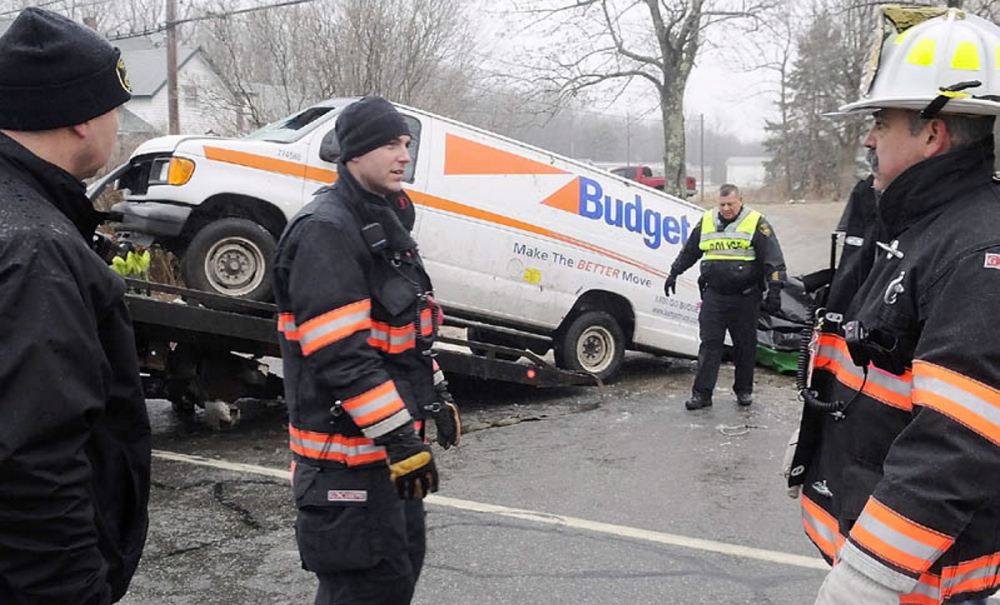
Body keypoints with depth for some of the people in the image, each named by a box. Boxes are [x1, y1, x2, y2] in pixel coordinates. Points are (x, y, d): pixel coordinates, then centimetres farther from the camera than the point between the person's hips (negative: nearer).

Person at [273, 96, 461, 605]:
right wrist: (397, 435, -26)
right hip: (349, 451, -10)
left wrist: (436, 395, 21)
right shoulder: (324, 230, -18)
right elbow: (340, 354, -26)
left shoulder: (385, 222, 14)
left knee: (403, 561, 20)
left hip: (389, 439, 10)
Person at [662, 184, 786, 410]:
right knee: (709, 344, -1)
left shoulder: (756, 223, -3)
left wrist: (775, 289, -13)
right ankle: (702, 393, 1)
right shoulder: (706, 222, 9)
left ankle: (744, 390, 22)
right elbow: (689, 251, 23)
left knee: (745, 346, 8)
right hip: (713, 295, 3)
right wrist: (674, 273, 27)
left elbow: (773, 257, -6)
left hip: (745, 297, -2)